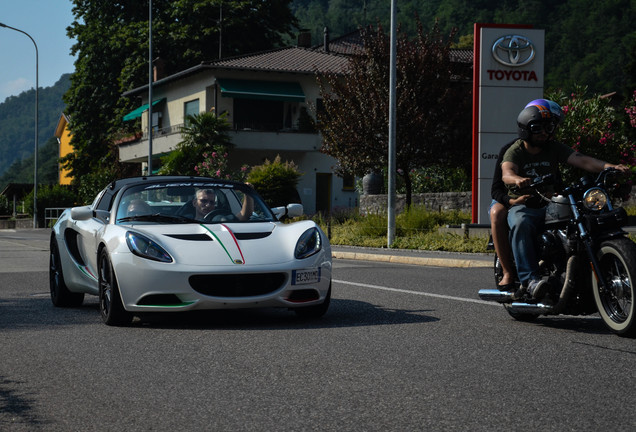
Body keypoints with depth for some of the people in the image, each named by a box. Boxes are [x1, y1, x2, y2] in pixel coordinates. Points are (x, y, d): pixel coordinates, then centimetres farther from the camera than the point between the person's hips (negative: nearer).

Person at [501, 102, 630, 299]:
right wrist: (518, 180, -48)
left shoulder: (555, 148, 10)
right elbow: (507, 173, -22)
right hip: (523, 206, -3)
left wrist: (609, 166, -23)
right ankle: (530, 279, -46)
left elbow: (582, 160, -4)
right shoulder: (515, 151, -1)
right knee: (521, 224, -38)